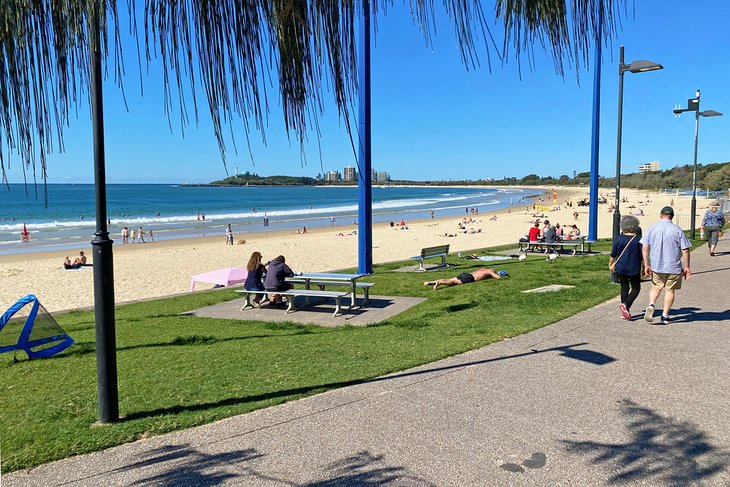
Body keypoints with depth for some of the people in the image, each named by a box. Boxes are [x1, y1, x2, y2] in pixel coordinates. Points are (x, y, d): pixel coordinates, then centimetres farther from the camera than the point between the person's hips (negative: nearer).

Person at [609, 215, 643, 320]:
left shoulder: (619, 238, -4)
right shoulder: (638, 239, -9)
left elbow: (613, 254, 2)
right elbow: (642, 256, -5)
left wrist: (611, 264, 18)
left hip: (621, 268, 2)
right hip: (634, 268, -2)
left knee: (624, 288, 13)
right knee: (636, 288, 12)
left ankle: (625, 312, 14)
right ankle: (626, 305, -11)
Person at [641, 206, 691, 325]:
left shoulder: (652, 228, -2)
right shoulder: (677, 230, -7)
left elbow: (644, 247, -3)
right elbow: (685, 250, -7)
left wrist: (646, 265, 2)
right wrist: (686, 267, 1)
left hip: (656, 266, 2)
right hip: (673, 266, -2)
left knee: (656, 287, 19)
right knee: (670, 290, 10)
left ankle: (651, 305, -6)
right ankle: (665, 315, 12)